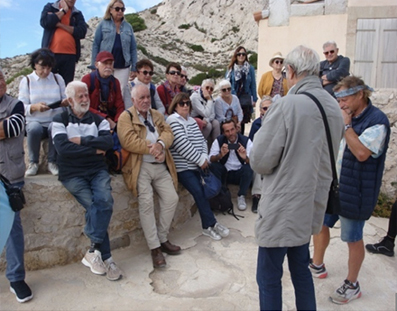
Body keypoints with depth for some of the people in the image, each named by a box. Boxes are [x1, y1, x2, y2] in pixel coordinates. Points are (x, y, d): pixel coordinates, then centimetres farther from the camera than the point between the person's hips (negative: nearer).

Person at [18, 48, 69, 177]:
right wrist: (35, 107, -24)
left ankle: (52, 162, -12)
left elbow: (65, 99, 8)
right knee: (34, 129, -35)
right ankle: (33, 162, -9)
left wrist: (66, 102, -18)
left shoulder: (58, 78, 10)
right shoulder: (26, 80, 5)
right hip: (34, 122, 0)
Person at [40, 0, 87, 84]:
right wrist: (63, 10, 0)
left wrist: (60, 24, -7)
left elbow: (82, 32, -1)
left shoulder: (77, 14, 16)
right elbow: (44, 22, -8)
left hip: (70, 55, 2)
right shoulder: (50, 7, 12)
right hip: (51, 53, -2)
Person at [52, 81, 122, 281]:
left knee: (105, 201, -26)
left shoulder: (98, 120, 14)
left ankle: (94, 251, -15)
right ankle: (105, 257, -11)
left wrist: (81, 141, -10)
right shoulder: (60, 120, 7)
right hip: (72, 174, -2)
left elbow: (108, 142, -5)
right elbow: (63, 148, -11)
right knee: (95, 205, -21)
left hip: (97, 171, 2)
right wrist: (94, 149, -7)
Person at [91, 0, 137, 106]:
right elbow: (95, 45, 2)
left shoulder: (128, 26, 10)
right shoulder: (103, 24, 4)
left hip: (123, 67, 2)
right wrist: (94, 66, -4)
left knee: (122, 92, 2)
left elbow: (133, 48, 9)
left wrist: (134, 68, 3)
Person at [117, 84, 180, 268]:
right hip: (140, 166, -5)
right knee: (146, 202, -19)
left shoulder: (156, 115, 20)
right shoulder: (126, 117, 1)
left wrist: (160, 144, -17)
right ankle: (154, 248, -9)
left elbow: (168, 133, 5)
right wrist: (152, 149, -16)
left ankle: (162, 239, 14)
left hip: (161, 166, 6)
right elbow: (129, 141, -14)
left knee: (172, 199, -3)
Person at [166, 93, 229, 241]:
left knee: (200, 193, -2)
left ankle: (208, 225, 5)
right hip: (182, 166, -7)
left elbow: (201, 140, 14)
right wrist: (201, 160, -13)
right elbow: (182, 144, -16)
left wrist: (204, 156, -5)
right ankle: (211, 224, -2)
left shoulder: (191, 120, 17)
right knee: (199, 192, -13)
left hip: (195, 165, 7)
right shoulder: (173, 120, -8)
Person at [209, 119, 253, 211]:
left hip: (240, 174, -1)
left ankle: (241, 196, -11)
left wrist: (245, 158, -42)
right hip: (224, 173, 1)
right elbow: (210, 159, -14)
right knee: (213, 166, -26)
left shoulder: (246, 141, -10)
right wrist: (220, 155, -36)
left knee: (248, 168, -30)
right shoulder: (219, 140, -6)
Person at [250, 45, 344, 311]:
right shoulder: (334, 107, 5)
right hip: (313, 206, 8)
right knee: (300, 268, 23)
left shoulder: (287, 105, -19)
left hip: (282, 208, -8)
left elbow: (260, 162, -17)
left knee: (269, 278, 8)